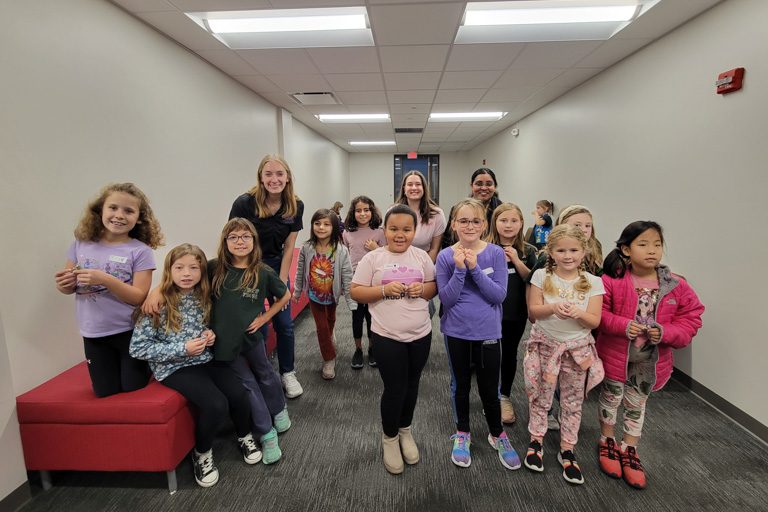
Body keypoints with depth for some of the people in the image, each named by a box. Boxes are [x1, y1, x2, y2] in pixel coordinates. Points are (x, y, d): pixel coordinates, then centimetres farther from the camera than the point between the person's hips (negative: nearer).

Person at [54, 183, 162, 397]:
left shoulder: (140, 251, -15)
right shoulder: (82, 243, -4)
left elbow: (139, 297, -19)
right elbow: (67, 287, 5)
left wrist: (105, 279, -30)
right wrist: (63, 284, -18)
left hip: (129, 331, -3)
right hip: (93, 333, 4)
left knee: (133, 387, 8)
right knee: (106, 391, 13)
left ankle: (146, 363, 36)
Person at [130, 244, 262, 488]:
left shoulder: (204, 297, 3)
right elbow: (138, 348, -12)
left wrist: (211, 334, -4)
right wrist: (183, 349, -20)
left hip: (206, 359, 5)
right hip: (174, 367, -4)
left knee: (239, 394, -18)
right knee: (216, 404, -25)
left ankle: (244, 436, 14)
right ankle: (202, 453, 5)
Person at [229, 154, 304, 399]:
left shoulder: (295, 206, -9)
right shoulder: (244, 203, -20)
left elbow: (288, 247, -3)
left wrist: (281, 283, -5)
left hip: (276, 266, 3)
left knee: (285, 323, 6)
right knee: (258, 327, 0)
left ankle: (288, 373, 26)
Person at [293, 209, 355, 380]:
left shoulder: (341, 251, -25)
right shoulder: (306, 248, -19)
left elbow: (347, 277, -21)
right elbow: (300, 272, -4)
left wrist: (351, 301, -20)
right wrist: (297, 292, 6)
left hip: (332, 294, 0)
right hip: (314, 295, 0)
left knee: (330, 320, 27)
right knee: (321, 327, 5)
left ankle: (329, 336, 61)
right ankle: (329, 359, 24)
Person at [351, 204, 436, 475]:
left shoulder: (422, 256, 1)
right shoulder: (372, 258, -7)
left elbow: (434, 287, 9)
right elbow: (355, 292, -6)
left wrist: (423, 289, -13)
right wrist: (384, 290, -21)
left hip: (421, 334, 3)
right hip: (387, 337, -3)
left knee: (411, 385, 18)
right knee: (394, 388, 6)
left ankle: (405, 431, 43)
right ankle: (389, 437, 33)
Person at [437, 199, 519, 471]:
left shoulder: (496, 254, -8)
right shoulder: (445, 256, -8)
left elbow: (499, 295, -13)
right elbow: (446, 299, -11)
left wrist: (475, 268, -23)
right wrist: (459, 269, -24)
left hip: (487, 332, 0)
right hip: (456, 332, 1)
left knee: (489, 389, 10)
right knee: (460, 385, 17)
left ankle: (497, 434, 38)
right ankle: (462, 434, 40)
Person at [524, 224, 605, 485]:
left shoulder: (593, 282, -5)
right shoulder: (542, 276, -6)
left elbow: (594, 321, -8)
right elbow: (533, 310, -8)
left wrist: (577, 313, -28)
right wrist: (553, 308, -27)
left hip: (577, 348, 1)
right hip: (545, 345, 0)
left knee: (573, 402, 13)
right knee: (540, 397, 11)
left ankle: (567, 451, 30)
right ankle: (536, 442, 32)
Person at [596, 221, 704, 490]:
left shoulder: (676, 286, -9)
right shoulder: (612, 281, -17)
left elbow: (691, 319, -4)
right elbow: (599, 312, -13)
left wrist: (666, 333, -20)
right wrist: (623, 325, -26)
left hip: (650, 361, 3)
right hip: (616, 355, -3)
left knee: (637, 405, 21)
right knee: (610, 399, 17)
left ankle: (629, 451, 41)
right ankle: (607, 443, 40)